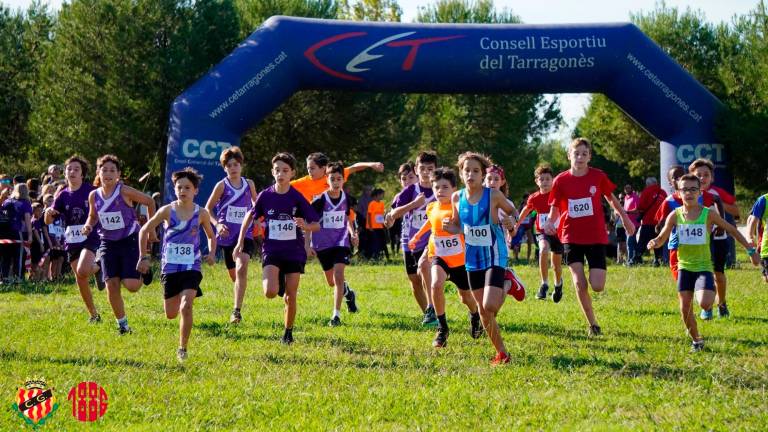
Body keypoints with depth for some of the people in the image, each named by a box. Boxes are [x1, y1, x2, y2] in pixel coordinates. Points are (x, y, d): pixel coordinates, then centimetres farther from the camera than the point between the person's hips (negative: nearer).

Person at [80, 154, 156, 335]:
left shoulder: (124, 191, -14)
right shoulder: (94, 195, -1)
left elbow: (150, 202, -4)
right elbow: (92, 216, 17)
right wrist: (88, 226, -6)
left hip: (129, 240, -4)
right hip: (108, 243, 4)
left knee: (131, 285, -13)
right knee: (111, 285, -4)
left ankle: (143, 270, 24)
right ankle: (122, 324, 12)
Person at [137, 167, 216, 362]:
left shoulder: (201, 214, -3)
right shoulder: (167, 211, -5)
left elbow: (211, 236, 14)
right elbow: (144, 231, 6)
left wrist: (211, 254, -4)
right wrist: (144, 257, 3)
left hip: (191, 267, -1)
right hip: (169, 267, 1)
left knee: (186, 307, -20)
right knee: (170, 314, 9)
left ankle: (182, 349, -7)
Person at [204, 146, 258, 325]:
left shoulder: (249, 184, 6)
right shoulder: (222, 186, -1)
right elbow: (208, 209, 4)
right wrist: (217, 224, -11)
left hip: (245, 235, 0)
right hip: (227, 236, 0)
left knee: (242, 268, -25)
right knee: (234, 276, 9)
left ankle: (236, 310, -29)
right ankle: (237, 307, 36)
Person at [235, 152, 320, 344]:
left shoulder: (297, 198, -6)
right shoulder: (266, 196, -3)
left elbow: (316, 225, -4)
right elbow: (250, 215, 13)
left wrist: (306, 226, -27)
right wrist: (240, 241, 11)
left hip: (294, 251, 0)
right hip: (271, 250, 0)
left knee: (291, 297, 2)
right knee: (270, 293, -20)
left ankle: (288, 333, 20)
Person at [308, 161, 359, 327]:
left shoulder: (346, 198, -3)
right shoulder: (320, 200, -14)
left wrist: (352, 233, -1)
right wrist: (308, 245, -13)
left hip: (341, 242, 0)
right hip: (322, 244, 0)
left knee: (338, 276, -18)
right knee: (331, 281, 13)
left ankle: (336, 315, -13)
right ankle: (348, 293, 47)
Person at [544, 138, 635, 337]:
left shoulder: (598, 176, -3)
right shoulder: (561, 180, -4)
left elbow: (612, 199, 13)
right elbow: (554, 209, 2)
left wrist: (625, 218, 13)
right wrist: (549, 222, -17)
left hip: (596, 237, 0)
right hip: (572, 238, 0)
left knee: (597, 287, -8)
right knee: (580, 284, -11)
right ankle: (593, 324, 6)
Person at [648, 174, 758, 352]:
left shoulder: (708, 214, -7)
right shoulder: (675, 215, -2)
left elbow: (732, 230, 4)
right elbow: (661, 238, 5)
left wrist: (750, 250, 6)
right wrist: (654, 243, -20)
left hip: (703, 267, -2)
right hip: (684, 267, 2)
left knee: (704, 304, -23)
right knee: (685, 307, 0)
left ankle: (712, 296, 14)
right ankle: (696, 340, 22)